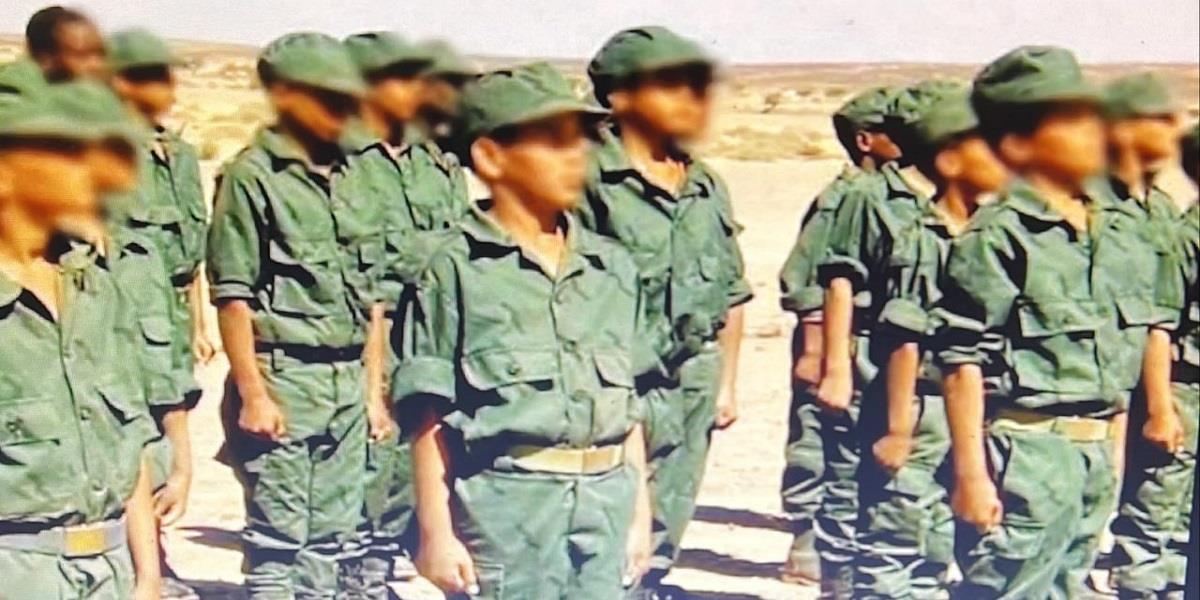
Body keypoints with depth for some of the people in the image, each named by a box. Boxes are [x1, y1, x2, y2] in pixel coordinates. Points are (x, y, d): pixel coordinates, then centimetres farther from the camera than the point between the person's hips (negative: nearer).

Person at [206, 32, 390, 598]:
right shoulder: (252, 176, -6)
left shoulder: (349, 180, 13)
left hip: (348, 381, 6)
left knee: (336, 535, 12)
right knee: (279, 536, -1)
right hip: (284, 377, -6)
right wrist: (252, 395, -14)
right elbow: (233, 297, -10)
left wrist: (373, 390, 13)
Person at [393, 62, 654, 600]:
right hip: (506, 501, -5)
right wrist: (436, 530, -8)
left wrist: (640, 513, 14)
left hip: (608, 500, 5)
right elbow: (430, 417, -6)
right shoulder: (455, 267, -5)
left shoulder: (612, 267, 11)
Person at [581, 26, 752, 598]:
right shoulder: (591, 180, -12)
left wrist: (726, 383, 17)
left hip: (693, 392, 7)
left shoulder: (707, 187, 12)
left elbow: (731, 293, 18)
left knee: (661, 545, 17)